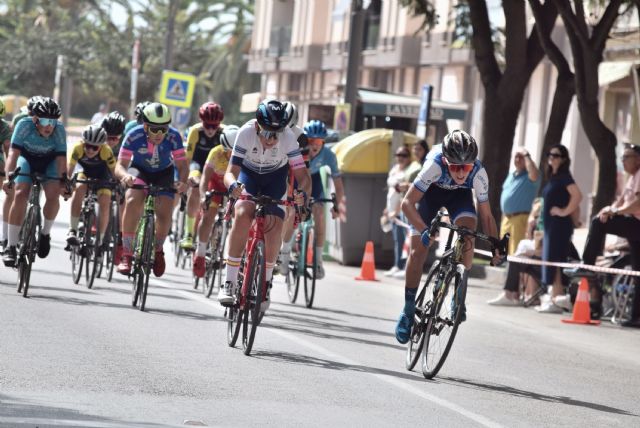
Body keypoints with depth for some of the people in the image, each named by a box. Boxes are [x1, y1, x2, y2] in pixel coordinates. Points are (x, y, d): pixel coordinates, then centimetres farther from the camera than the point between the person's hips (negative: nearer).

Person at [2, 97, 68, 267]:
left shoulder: (59, 130, -28)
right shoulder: (24, 126, -30)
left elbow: (61, 158, -27)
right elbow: (14, 153, -34)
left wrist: (63, 181, -39)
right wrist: (8, 176, -46)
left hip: (49, 163, 1)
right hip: (27, 159, -1)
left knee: (53, 194, -25)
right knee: (20, 195, -22)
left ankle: (45, 233, 0)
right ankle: (10, 246, -17)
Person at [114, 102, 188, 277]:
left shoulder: (173, 137, -29)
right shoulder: (134, 136, -30)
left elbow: (182, 165, -26)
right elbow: (120, 165, -29)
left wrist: (182, 181, -47)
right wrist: (125, 176, -53)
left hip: (164, 174, 1)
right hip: (139, 170, -1)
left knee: (164, 213, -16)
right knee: (133, 202, -29)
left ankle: (158, 249, 16)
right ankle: (126, 255, -24)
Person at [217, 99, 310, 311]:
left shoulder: (288, 137, -32)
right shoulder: (246, 133, -33)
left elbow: (302, 175, -32)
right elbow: (231, 172, -33)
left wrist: (302, 193, -53)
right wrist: (233, 186, -55)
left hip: (276, 177, 1)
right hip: (248, 173, -1)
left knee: (274, 224, -19)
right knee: (242, 215, -27)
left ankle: (266, 281, 4)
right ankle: (229, 283, -22)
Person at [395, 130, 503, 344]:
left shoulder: (478, 173, -34)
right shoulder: (435, 165, -41)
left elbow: (486, 215, -21)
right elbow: (407, 203, -40)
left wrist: (496, 245, -30)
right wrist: (424, 230, -54)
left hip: (459, 194, 1)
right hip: (430, 192, -1)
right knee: (418, 250, -8)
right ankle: (408, 312, 7)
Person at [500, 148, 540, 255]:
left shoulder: (529, 176, -6)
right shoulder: (511, 176, 19)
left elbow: (534, 174, -32)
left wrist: (526, 155, -21)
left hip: (520, 218, -8)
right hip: (507, 218, 8)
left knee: (516, 252, -14)